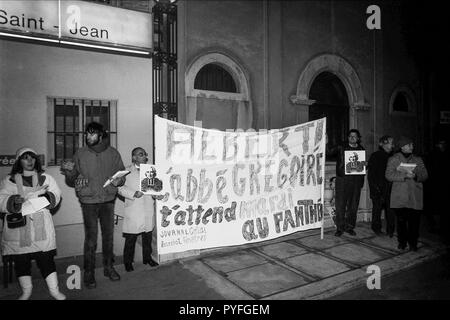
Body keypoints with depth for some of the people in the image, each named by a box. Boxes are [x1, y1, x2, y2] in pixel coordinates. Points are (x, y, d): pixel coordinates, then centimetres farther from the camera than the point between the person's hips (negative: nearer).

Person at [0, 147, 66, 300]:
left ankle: (54, 290, 11)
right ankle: (26, 291, 26)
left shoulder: (46, 178, 11)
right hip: (17, 227, 1)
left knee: (46, 258, -1)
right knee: (21, 261, 8)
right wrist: (13, 201, -21)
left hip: (41, 227, 0)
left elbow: (56, 196, 5)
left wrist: (46, 195, -16)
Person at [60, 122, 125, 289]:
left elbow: (122, 174, 7)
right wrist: (68, 172, -18)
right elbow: (71, 181, 3)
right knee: (91, 238, 0)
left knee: (108, 236, 11)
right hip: (89, 201, -1)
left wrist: (119, 180, -14)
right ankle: (89, 273, 17)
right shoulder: (80, 153, -1)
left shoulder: (113, 153, 1)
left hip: (108, 201, 2)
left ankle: (108, 267, 28)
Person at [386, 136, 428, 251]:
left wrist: (416, 176, -12)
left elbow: (425, 175, 10)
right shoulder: (393, 159, 6)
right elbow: (388, 175, -4)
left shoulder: (418, 160, 14)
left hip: (415, 197, 2)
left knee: (414, 220, -1)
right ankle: (402, 242, 17)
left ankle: (413, 243, 14)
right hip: (400, 197, -2)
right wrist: (404, 176, -15)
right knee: (401, 220, 3)